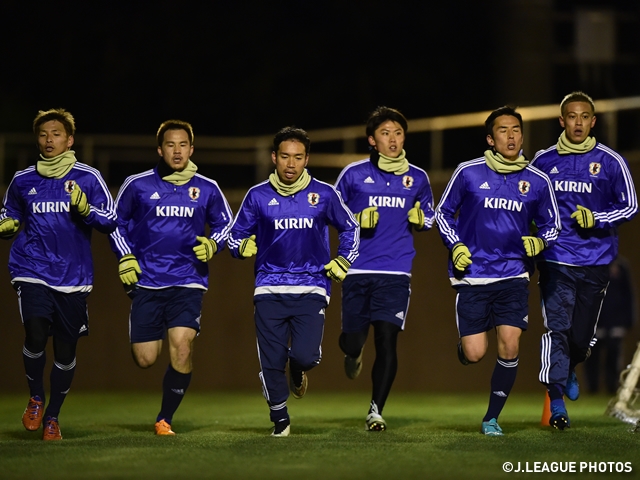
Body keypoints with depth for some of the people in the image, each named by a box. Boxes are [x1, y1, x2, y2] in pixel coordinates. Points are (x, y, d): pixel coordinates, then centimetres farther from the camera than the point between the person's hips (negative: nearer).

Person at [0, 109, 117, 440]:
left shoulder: (88, 178, 2)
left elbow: (110, 221, 0)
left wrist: (85, 209, -18)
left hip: (73, 276, 0)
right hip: (32, 272, 0)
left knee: (65, 350, 2)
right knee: (36, 335, -20)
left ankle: (52, 416, 22)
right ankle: (36, 398, 6)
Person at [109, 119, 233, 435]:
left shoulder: (207, 189, 5)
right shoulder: (137, 185, 1)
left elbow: (225, 224, 18)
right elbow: (116, 221, 13)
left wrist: (213, 244, -2)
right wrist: (125, 257, 1)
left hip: (188, 282, 0)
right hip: (146, 281, 0)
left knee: (182, 345, -19)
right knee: (145, 360, -4)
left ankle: (165, 419, -3)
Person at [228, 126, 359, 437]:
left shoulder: (324, 194, 3)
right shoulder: (257, 196, 4)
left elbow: (350, 229, 19)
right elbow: (235, 235, 13)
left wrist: (343, 263, 11)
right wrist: (244, 246, -9)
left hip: (311, 288, -1)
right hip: (269, 289, 1)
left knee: (305, 355, -17)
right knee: (271, 361, -5)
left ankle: (297, 368, 22)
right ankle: (279, 419, 18)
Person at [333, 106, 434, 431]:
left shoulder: (417, 178, 8)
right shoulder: (354, 174, 2)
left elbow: (428, 218, 20)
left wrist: (419, 219, -3)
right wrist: (356, 221, -9)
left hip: (396, 273, 0)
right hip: (357, 270, 0)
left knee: (387, 339, -11)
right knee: (352, 340, 4)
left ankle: (376, 410, -3)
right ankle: (354, 352, 44)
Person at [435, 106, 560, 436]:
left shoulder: (537, 182, 3)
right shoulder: (468, 173, -2)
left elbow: (552, 225, 14)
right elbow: (443, 212, 9)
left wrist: (539, 242, -7)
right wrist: (455, 246, -6)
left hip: (513, 276, 1)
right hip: (472, 276, -1)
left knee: (509, 346, -11)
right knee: (475, 355, -6)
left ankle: (491, 418, 7)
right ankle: (463, 346, 34)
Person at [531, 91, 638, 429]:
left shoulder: (610, 162, 0)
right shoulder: (543, 161, 6)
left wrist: (596, 219, -13)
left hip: (595, 261, 0)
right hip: (556, 260, 0)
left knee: (582, 334, 6)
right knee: (556, 328, -12)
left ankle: (568, 371, 39)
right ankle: (556, 403, -7)